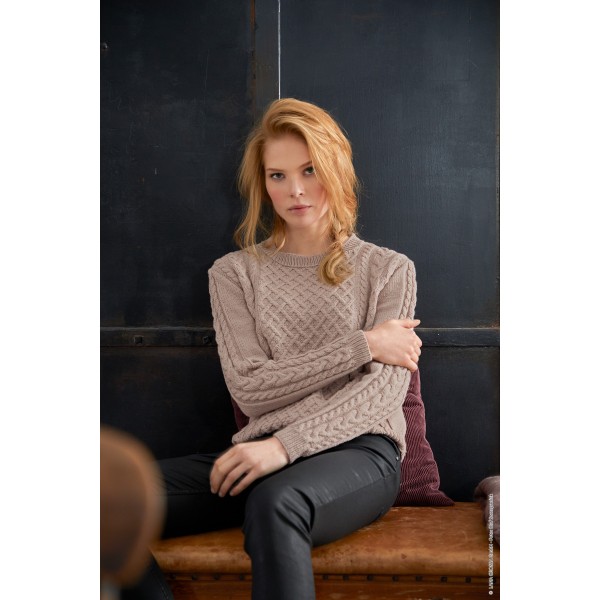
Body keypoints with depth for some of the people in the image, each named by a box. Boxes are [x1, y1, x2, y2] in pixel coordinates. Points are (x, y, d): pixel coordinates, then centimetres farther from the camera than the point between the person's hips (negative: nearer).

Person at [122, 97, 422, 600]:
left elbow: (384, 389, -5)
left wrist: (286, 442, -21)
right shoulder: (234, 273, 13)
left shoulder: (388, 270, 9)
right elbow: (250, 390, -1)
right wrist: (363, 344, -6)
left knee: (275, 501, -39)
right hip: (268, 453, 3)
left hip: (360, 451, -2)